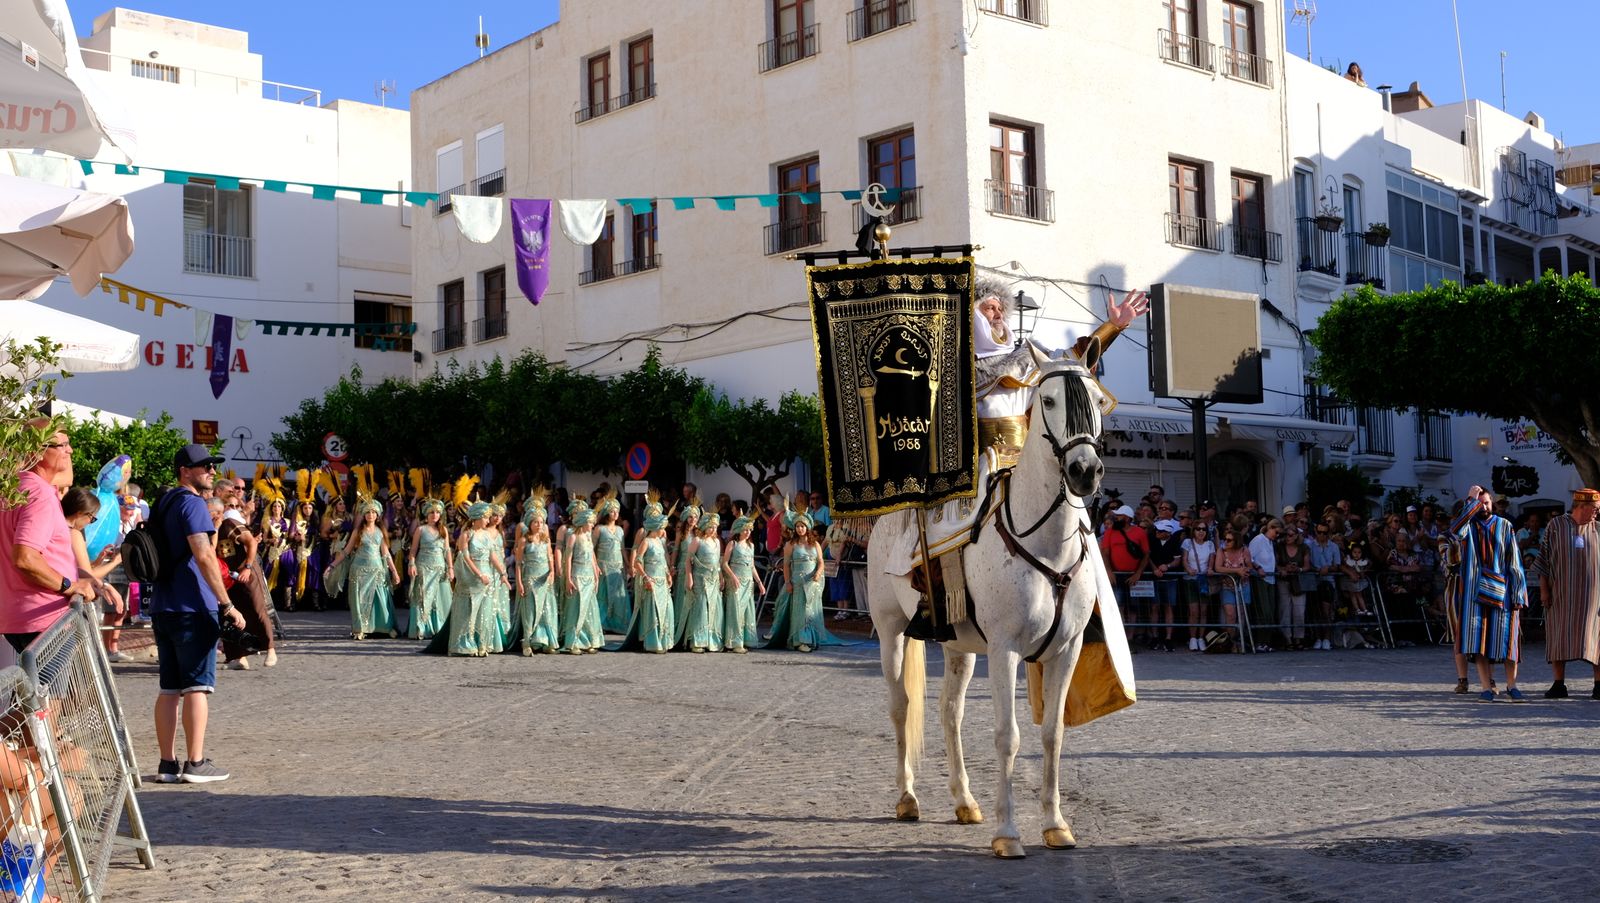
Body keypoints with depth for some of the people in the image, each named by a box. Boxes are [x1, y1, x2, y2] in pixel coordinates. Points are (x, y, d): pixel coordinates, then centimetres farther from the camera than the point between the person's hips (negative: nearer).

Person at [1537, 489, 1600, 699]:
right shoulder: (1556, 525, 2)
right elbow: (1543, 557, 3)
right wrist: (1543, 588, -2)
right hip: (1561, 593, -1)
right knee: (1559, 635, 1)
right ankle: (1558, 684, 6)